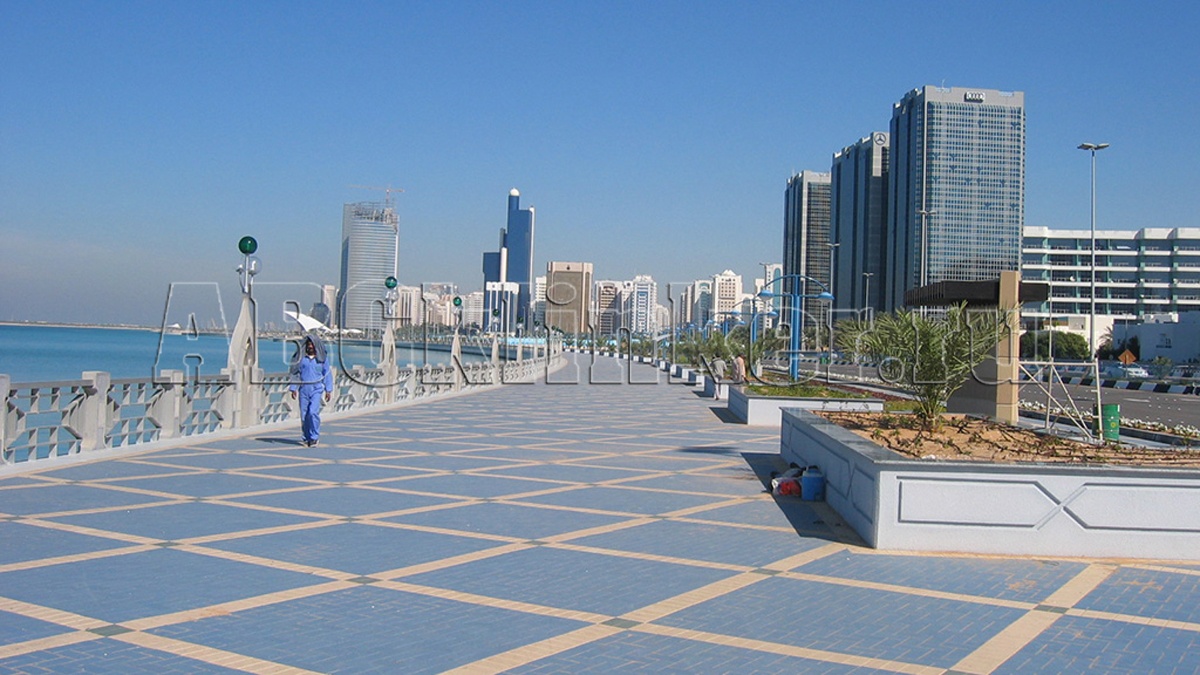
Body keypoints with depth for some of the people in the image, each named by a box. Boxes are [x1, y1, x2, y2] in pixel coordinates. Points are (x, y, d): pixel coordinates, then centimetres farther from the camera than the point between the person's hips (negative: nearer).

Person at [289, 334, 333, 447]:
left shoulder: (321, 358, 4)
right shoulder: (301, 357, 5)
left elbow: (327, 374, 8)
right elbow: (295, 373, 8)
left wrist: (328, 390, 3)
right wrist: (293, 388, 1)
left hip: (316, 389, -2)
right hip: (303, 390, 2)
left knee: (313, 412, -17)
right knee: (304, 414, 3)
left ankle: (314, 437, -7)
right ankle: (306, 438, 16)